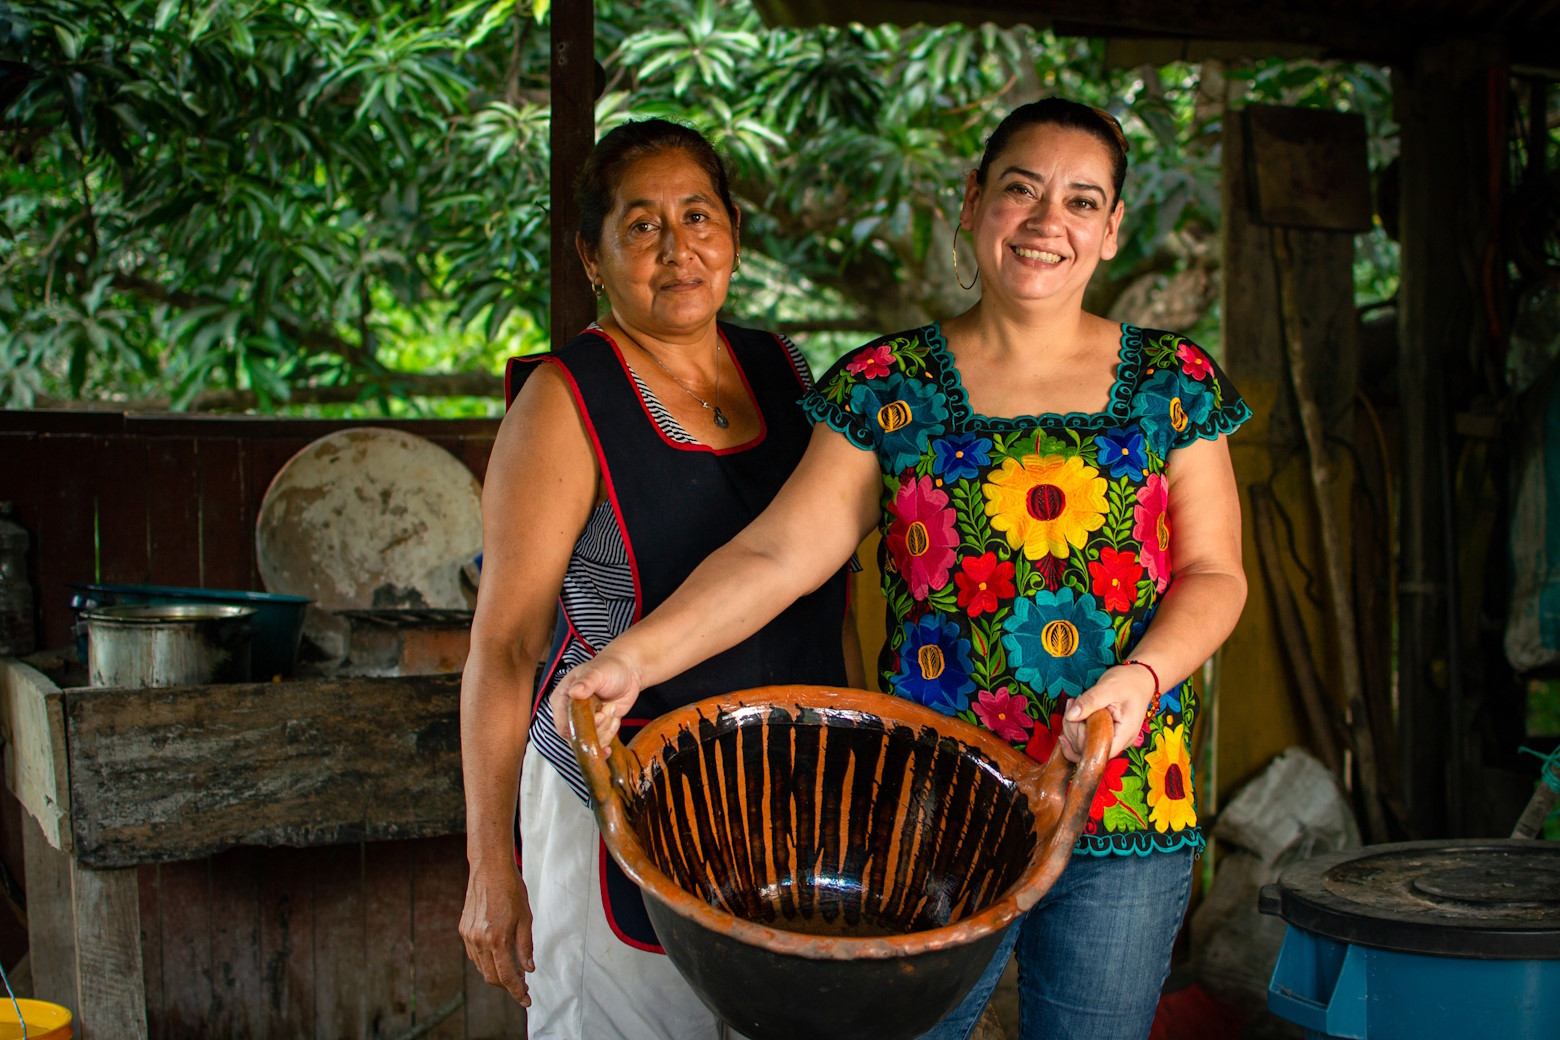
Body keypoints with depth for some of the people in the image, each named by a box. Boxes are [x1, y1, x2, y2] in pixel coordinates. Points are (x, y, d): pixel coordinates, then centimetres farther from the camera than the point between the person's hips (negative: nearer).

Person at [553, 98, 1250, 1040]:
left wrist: (1141, 676, -17)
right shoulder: (888, 388, 2)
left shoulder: (1174, 384, 6)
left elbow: (1215, 574, 3)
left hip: (1129, 812, 1)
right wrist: (636, 655, -21)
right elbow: (776, 554, -7)